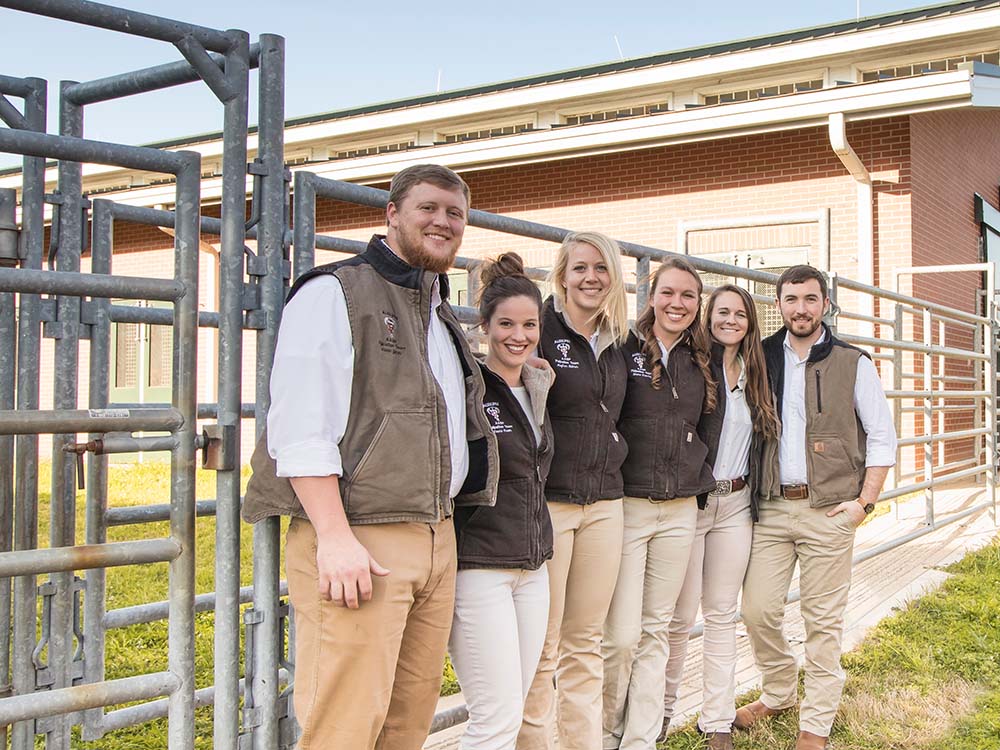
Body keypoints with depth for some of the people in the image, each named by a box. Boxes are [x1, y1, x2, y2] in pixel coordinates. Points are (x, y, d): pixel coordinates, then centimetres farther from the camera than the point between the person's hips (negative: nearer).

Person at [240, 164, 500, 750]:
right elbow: (300, 428, -14)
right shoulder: (333, 295, -4)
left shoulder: (444, 318, 22)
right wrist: (335, 537, -20)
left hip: (437, 540, 8)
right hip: (358, 540, -8)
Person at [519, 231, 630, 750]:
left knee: (586, 641, 13)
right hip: (547, 502, -6)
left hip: (604, 503, 6)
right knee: (541, 647, 0)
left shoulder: (617, 341, 13)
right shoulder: (542, 331, -7)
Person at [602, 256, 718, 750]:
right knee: (621, 636, -5)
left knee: (656, 631, 11)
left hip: (681, 510, 5)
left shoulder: (699, 362, 12)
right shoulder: (623, 350, -6)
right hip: (627, 506, -5)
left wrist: (699, 478, 14)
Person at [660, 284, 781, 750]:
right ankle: (661, 708, 20)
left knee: (722, 614, 10)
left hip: (736, 504, 5)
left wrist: (756, 495, 12)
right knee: (681, 615, 1)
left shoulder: (755, 374, 11)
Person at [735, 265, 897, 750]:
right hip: (770, 508, 3)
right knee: (758, 610, 1)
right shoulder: (761, 358, 8)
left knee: (823, 620, 2)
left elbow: (882, 436, 4)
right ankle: (778, 692, 27)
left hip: (828, 509, -2)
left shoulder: (853, 363, 2)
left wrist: (865, 501, -5)